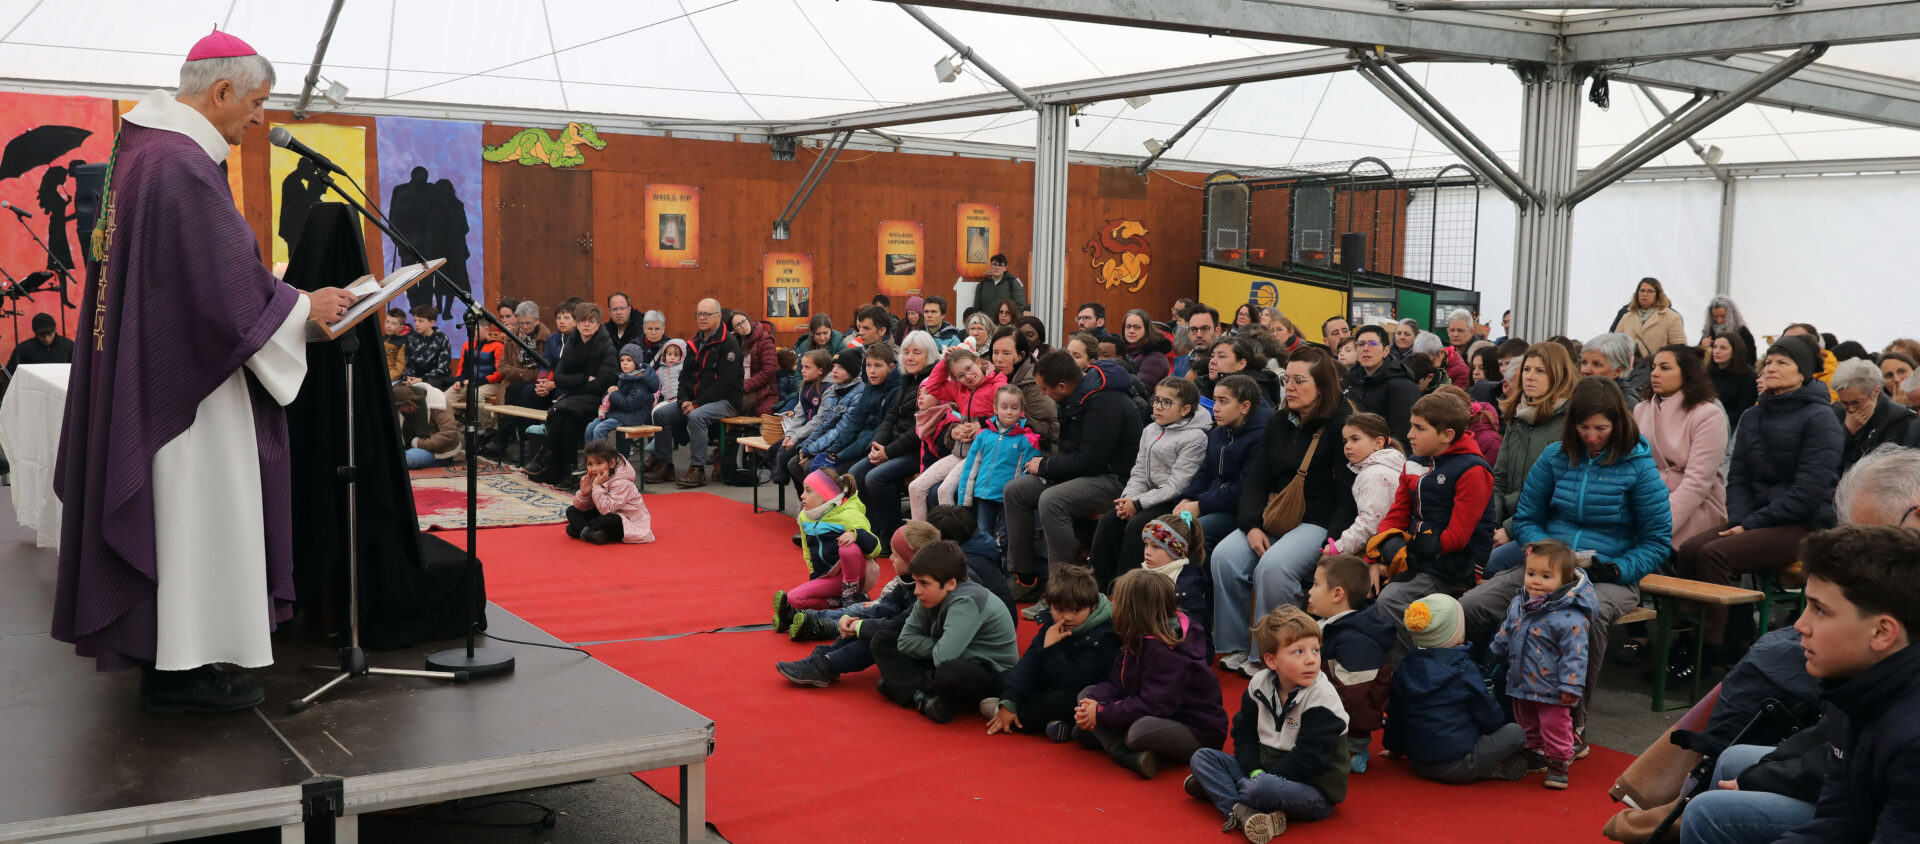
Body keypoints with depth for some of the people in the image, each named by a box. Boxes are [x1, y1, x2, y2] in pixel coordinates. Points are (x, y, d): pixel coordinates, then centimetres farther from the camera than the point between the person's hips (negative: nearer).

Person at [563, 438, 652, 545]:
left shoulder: (622, 483, -25)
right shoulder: (591, 479, -3)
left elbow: (606, 509, -32)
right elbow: (580, 507, -1)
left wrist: (597, 486, -33)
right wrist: (584, 493, -22)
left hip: (629, 523, -8)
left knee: (608, 520, -38)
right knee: (571, 511, 2)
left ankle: (582, 529, -12)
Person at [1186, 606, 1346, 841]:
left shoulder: (1322, 698, -18)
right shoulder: (1259, 684, 0)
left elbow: (1309, 758, -23)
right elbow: (1244, 733, 4)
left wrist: (1264, 779, -22)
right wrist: (1256, 772, -13)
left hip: (1315, 792, -7)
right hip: (1265, 770, 7)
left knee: (1264, 788, -38)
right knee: (1202, 757, -2)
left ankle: (1218, 790, -8)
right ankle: (1241, 810, -24)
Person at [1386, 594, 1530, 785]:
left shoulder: (1404, 668, 2)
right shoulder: (1464, 671, -12)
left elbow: (1395, 712, 13)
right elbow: (1490, 717, -1)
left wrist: (1395, 747, 28)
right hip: (1457, 768, -6)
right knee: (1516, 732, 6)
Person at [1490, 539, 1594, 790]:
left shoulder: (1570, 617, -23)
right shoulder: (1518, 605, 0)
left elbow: (1574, 653, -22)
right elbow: (1506, 633, 18)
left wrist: (1571, 686, -23)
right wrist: (1495, 652, 29)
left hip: (1551, 688, -7)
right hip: (1522, 684, 8)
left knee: (1555, 726, 3)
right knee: (1527, 723, 22)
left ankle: (1558, 765, 19)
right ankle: (1535, 755, 41)